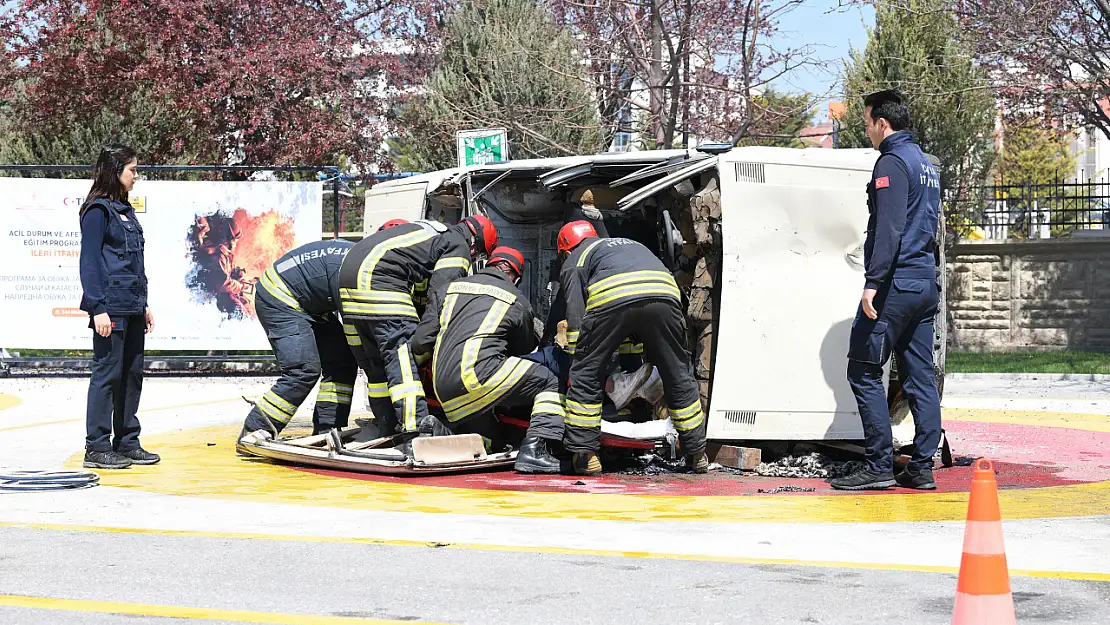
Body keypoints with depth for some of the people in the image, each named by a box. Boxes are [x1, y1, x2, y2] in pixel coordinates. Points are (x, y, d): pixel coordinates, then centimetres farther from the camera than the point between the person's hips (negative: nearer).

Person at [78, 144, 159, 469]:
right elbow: (89, 262, -13)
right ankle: (97, 448, -1)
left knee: (132, 374, 11)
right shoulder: (98, 210, -8)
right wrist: (98, 309, -18)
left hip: (132, 308, 9)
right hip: (111, 308, -9)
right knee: (107, 373, -6)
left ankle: (127, 442, 18)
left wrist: (144, 304, 20)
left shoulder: (125, 210, 18)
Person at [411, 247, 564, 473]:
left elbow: (421, 342, 17)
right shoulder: (518, 301, 11)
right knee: (551, 383, 5)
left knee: (490, 443, 24)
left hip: (445, 393, 7)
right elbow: (524, 348, 26)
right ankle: (534, 450, -13)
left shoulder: (452, 288, 21)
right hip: (477, 372, -6)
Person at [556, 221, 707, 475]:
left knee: (585, 374, 11)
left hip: (611, 300, -4)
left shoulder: (574, 261, 28)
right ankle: (697, 455, 23)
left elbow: (575, 313, 13)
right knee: (679, 375, 17)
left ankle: (584, 454, 6)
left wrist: (574, 355, 14)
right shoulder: (630, 244, 44)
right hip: (664, 295, 4)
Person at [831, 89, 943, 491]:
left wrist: (873, 282, -24)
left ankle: (879, 467, -8)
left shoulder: (892, 162, -9)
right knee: (920, 378, 8)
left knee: (864, 373, -6)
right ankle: (922, 468, 8)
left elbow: (889, 229, -20)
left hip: (896, 285, -9)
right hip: (926, 283, 9)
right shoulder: (926, 164, 20)